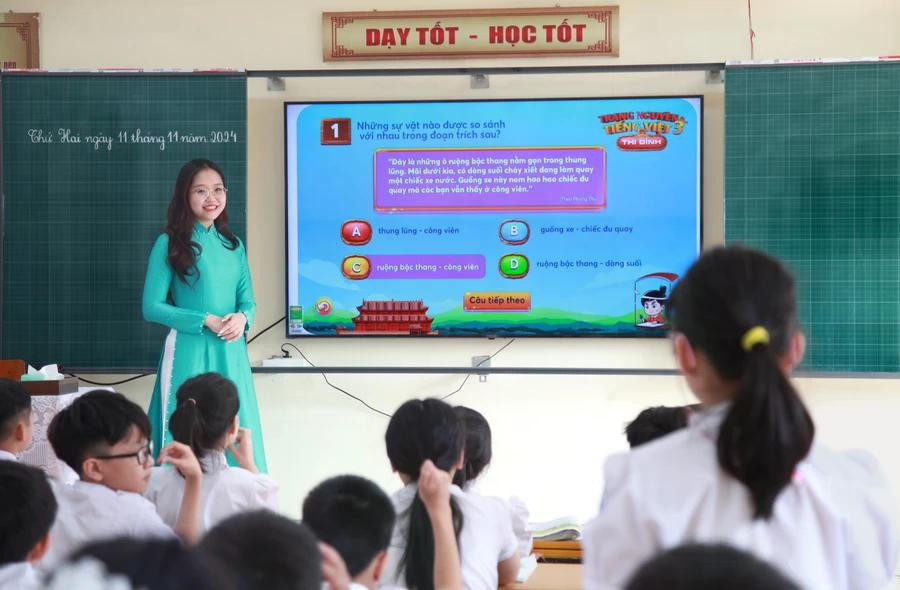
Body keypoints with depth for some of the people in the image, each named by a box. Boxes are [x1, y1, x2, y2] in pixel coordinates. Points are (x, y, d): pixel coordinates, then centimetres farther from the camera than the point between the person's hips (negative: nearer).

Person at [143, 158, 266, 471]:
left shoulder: (233, 245, 11)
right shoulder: (169, 244, -4)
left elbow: (247, 300, 13)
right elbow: (151, 307, -7)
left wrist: (242, 318, -12)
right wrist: (206, 322, -15)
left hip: (230, 354, 5)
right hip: (189, 353, -5)